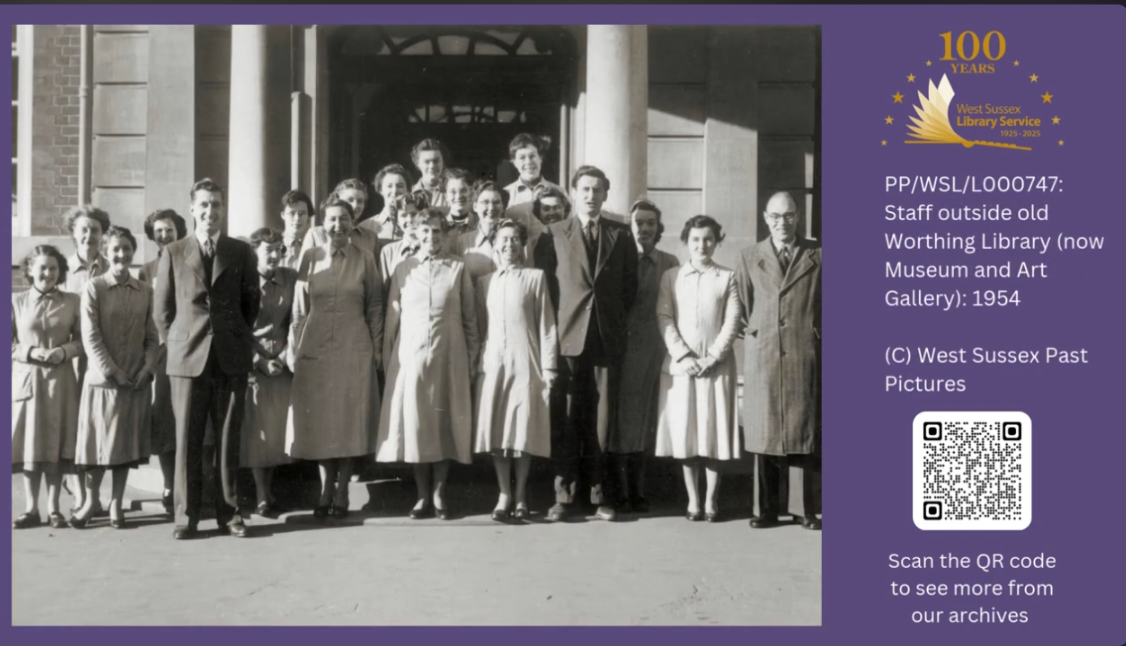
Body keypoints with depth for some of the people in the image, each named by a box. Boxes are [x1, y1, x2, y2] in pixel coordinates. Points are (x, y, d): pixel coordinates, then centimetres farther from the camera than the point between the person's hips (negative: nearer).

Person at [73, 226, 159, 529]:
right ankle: (91, 500, 20)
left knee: (127, 443, 8)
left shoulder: (145, 291, 6)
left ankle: (116, 503, 18)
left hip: (137, 381, 3)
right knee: (98, 440, 4)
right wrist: (112, 371, -14)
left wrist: (147, 368, -7)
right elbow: (90, 337, -9)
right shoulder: (93, 287, -4)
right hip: (102, 378, -3)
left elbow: (152, 336, 7)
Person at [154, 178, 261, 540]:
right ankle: (186, 516, 8)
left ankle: (228, 512, 12)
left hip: (231, 357, 1)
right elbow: (162, 309, 9)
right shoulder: (173, 253, 6)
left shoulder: (242, 253, 7)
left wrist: (238, 339, 11)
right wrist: (178, 342, 6)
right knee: (187, 439, 1)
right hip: (188, 357, 0)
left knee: (229, 439, 4)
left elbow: (252, 303, 12)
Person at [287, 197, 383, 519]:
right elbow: (299, 308, 7)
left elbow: (375, 307, 4)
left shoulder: (364, 259, 2)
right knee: (318, 420, 5)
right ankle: (326, 490, 18)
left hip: (354, 348, -1)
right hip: (315, 348, 1)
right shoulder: (309, 257, 5)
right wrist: (294, 347, 2)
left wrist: (377, 349, 1)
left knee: (350, 419, 1)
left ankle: (342, 493, 11)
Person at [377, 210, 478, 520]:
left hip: (448, 356, -1)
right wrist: (387, 358, 5)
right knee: (413, 421, 1)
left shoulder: (458, 268, 3)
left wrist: (472, 359, 2)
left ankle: (439, 494, 11)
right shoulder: (403, 269, 6)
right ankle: (423, 496, 10)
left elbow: (469, 317, 5)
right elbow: (392, 318, 8)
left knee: (445, 422, 2)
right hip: (411, 355, 1)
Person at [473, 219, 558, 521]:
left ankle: (521, 496, 8)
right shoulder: (484, 282, 14)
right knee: (495, 429, -1)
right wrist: (477, 363, 6)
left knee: (524, 429, -2)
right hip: (492, 363, 2)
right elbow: (479, 326, 13)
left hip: (525, 362, -2)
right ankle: (504, 495, 7)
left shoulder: (535, 277, 5)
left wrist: (548, 365, -3)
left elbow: (545, 324, 2)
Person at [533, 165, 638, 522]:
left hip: (608, 339, 1)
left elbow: (630, 286, 13)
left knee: (602, 418, 2)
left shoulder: (621, 235, 11)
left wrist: (615, 319, 6)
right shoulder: (554, 234, 7)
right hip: (567, 337, -1)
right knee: (566, 419, -1)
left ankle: (601, 495, 9)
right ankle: (563, 495, 5)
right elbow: (542, 283, 6)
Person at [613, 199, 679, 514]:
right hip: (620, 347, -1)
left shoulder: (670, 264, 7)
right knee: (618, 417, 1)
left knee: (643, 419, 8)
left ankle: (637, 493, 16)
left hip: (653, 349, 1)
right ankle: (619, 493, 7)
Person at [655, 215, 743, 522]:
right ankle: (693, 499, 10)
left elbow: (732, 322, -1)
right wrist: (683, 356, -10)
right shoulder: (671, 276, 8)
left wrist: (712, 358, -11)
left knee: (714, 431, 0)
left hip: (716, 365, -1)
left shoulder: (727, 277, 5)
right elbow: (664, 318, 1)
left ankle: (711, 500, 9)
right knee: (685, 432, 1)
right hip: (680, 365, 1)